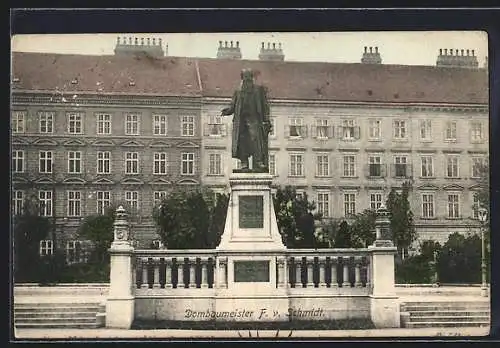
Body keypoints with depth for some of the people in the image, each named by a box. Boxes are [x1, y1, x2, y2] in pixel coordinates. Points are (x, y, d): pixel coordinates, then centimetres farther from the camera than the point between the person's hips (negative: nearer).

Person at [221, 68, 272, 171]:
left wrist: (266, 120, -1)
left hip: (254, 118, -3)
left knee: (256, 140, -17)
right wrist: (227, 110, -6)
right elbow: (233, 106, 17)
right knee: (242, 142, -4)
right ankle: (244, 164, -3)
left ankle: (259, 163, -22)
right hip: (241, 119, 3)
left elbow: (265, 105, 9)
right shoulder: (238, 92, 21)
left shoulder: (259, 90, 15)